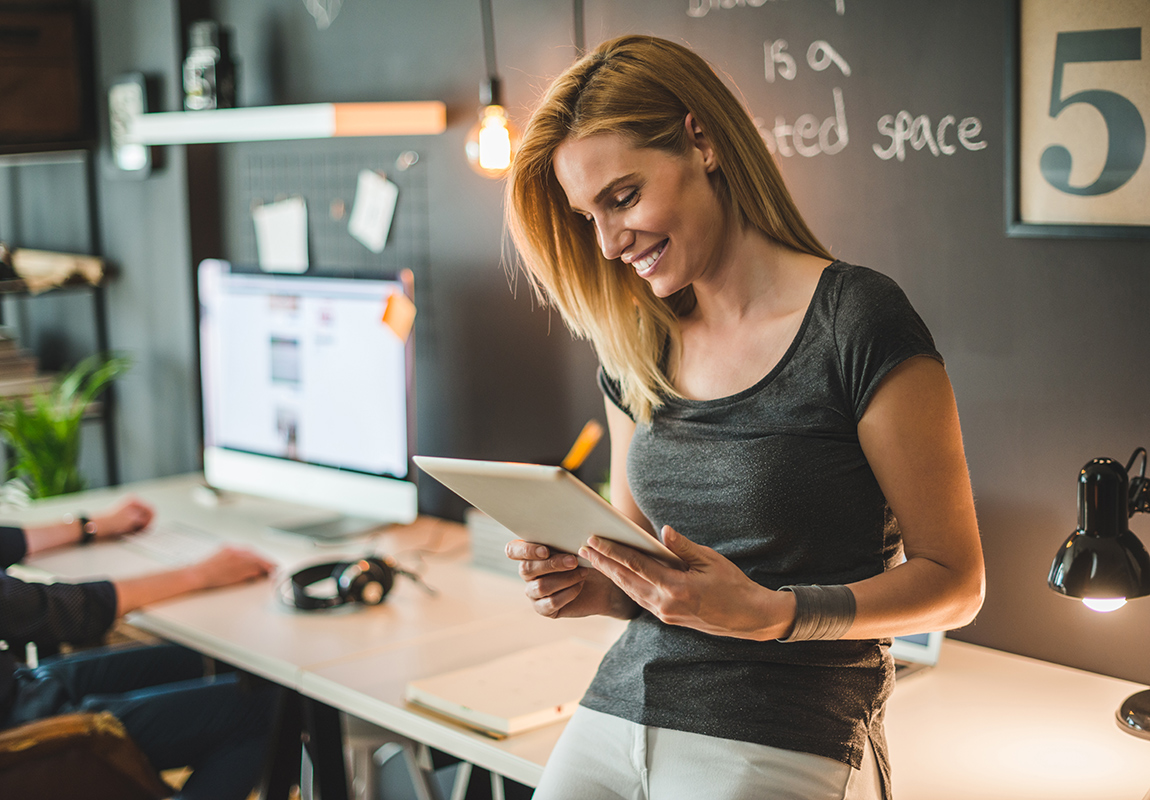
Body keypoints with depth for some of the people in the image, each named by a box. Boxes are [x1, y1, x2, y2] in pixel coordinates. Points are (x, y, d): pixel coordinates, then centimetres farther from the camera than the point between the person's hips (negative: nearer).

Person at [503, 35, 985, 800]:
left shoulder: (860, 320, -10)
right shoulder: (635, 350, 9)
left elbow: (954, 580, -8)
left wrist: (770, 615, -22)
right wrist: (596, 587, -4)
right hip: (614, 716, 6)